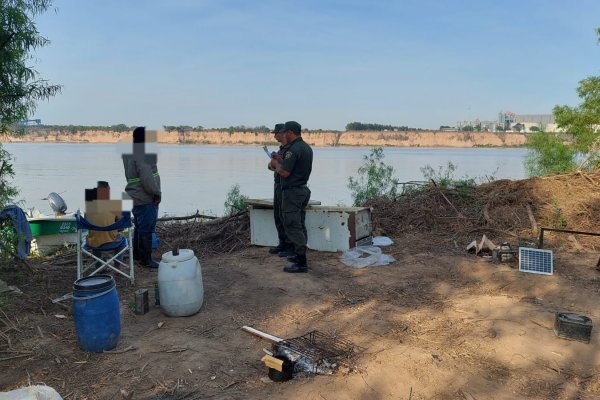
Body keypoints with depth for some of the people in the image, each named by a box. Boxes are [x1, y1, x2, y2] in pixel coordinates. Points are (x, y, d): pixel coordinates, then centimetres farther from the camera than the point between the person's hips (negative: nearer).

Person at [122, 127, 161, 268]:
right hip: (146, 198, -10)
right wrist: (156, 193, -16)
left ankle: (137, 254, 33)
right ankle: (146, 259, 4)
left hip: (136, 197, 10)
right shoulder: (142, 154, -21)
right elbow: (147, 178, -26)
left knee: (140, 226, 21)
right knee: (147, 229, -3)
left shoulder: (130, 152, 11)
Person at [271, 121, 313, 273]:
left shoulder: (293, 149, -19)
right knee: (300, 225, 17)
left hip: (292, 192, -10)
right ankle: (300, 255, 26)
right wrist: (281, 161, 16)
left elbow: (284, 173, -22)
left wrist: (276, 164, -3)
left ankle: (301, 263, -4)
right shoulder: (307, 147, 11)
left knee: (292, 226, -6)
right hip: (303, 190, 10)